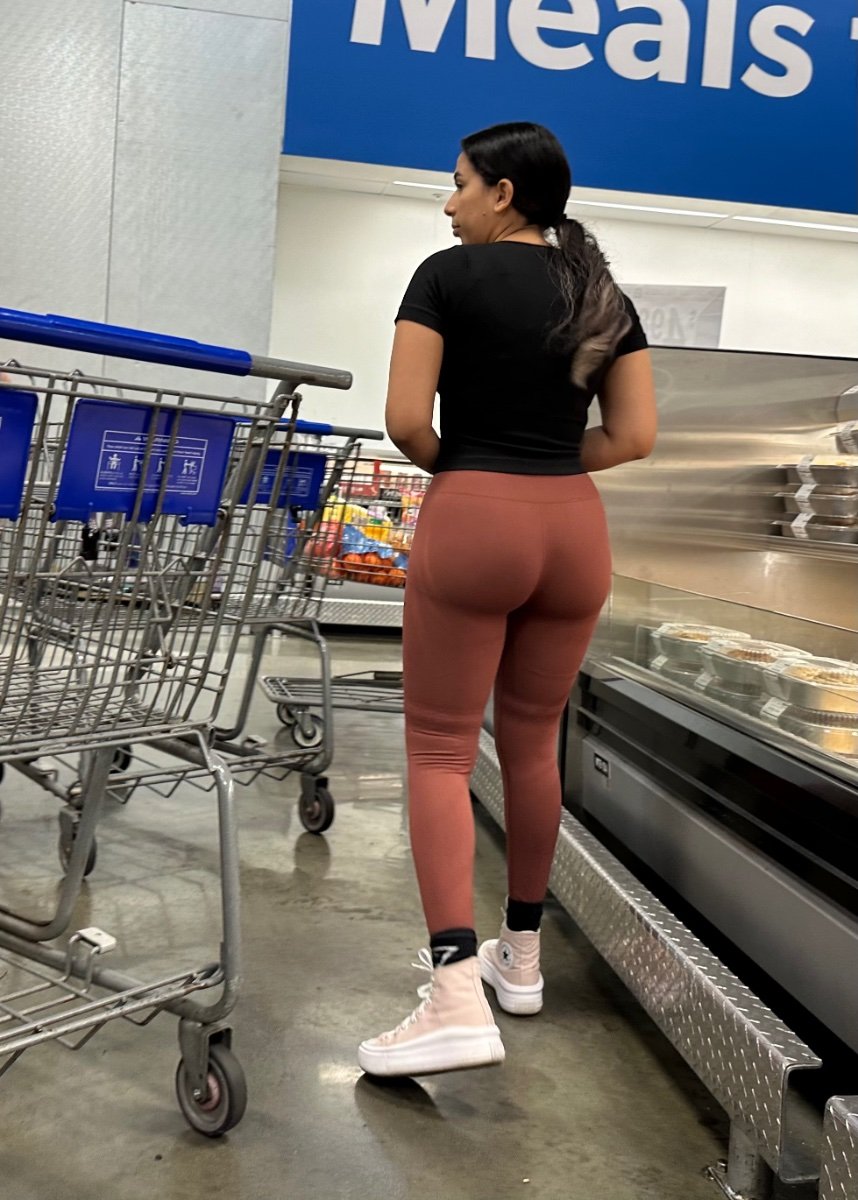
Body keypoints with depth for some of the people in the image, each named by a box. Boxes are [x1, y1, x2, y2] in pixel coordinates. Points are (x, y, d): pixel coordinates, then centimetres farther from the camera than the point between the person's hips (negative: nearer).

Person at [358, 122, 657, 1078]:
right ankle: (521, 956, 30)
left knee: (439, 750, 0)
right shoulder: (606, 295, 12)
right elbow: (634, 436, 6)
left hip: (472, 522, -5)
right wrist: (542, 462, 12)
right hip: (574, 528, 6)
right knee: (532, 742, 16)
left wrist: (457, 466, 9)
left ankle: (457, 1000, -9)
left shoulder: (450, 274, -3)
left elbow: (406, 420, -10)